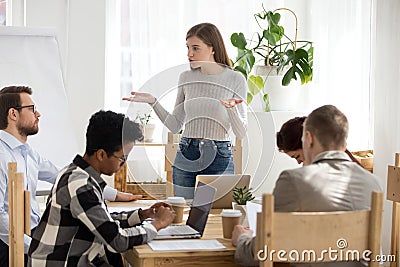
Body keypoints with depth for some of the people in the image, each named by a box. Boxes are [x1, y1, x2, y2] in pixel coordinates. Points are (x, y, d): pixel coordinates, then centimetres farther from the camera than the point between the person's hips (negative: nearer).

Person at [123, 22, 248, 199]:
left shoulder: (235, 79, -4)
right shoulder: (186, 78, 6)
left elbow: (241, 133, -6)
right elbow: (175, 126, 10)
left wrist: (232, 108, -24)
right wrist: (153, 102, -1)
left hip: (219, 158, -3)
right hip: (185, 156, 3)